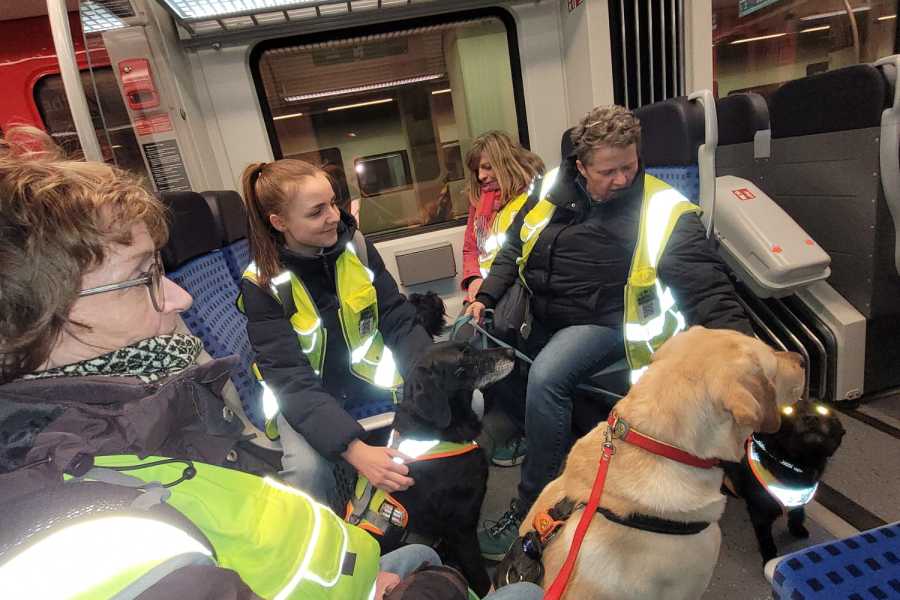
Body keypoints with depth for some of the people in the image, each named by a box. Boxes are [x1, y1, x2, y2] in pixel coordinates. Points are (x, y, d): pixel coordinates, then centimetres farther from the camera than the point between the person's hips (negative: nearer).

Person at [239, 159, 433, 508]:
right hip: (304, 391, -2)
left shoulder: (355, 245, -9)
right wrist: (354, 450, -38)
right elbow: (291, 381, -25)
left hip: (369, 371, 3)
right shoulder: (262, 284, -18)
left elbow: (399, 321, -8)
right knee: (307, 469, -30)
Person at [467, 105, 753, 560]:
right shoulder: (553, 188, 0)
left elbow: (709, 291, -14)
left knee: (546, 376, -31)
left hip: (603, 323, -6)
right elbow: (514, 249, 11)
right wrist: (486, 298, 0)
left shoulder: (664, 213, -13)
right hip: (537, 314, 7)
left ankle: (529, 509, -11)